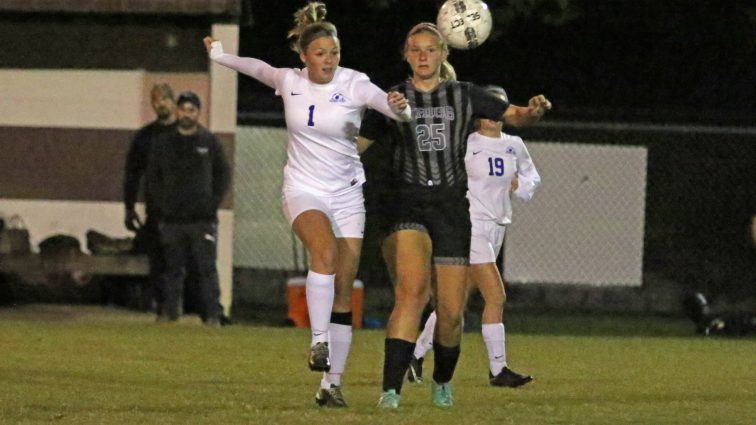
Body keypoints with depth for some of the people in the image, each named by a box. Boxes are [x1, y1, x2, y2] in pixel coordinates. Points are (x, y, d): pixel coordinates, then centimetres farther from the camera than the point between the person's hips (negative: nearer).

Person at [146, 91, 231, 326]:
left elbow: (223, 174, 10)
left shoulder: (210, 142, 7)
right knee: (172, 268, 3)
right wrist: (161, 203, 2)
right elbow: (152, 176, 15)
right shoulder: (163, 143, 10)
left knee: (206, 268, -7)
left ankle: (212, 313, -7)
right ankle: (169, 311, 8)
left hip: (202, 218, -2)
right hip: (172, 218, 2)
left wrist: (214, 202, -2)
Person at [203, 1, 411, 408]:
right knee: (325, 248, -33)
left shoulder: (354, 84, -10)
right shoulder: (288, 81, -1)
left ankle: (332, 382, 6)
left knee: (343, 293, 0)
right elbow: (258, 68, 22)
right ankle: (319, 342, -36)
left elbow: (386, 103, -29)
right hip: (304, 190, 0)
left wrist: (398, 107, -53)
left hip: (347, 193, 0)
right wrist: (220, 55, 38)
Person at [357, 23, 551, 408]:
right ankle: (391, 390, -31)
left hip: (451, 207, 2)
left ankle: (442, 381, 33)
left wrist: (533, 111, -10)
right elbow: (356, 145, 10)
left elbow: (515, 116, 12)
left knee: (451, 311, 2)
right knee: (412, 290, -26)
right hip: (407, 206, -2)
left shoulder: (463, 95, 10)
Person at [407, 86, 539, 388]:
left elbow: (532, 176, 23)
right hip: (471, 225, -7)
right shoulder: (465, 145, -7)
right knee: (495, 295, -14)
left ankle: (417, 354, 18)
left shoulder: (514, 146, 11)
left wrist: (520, 186, 5)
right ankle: (498, 370, -10)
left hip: (497, 228, 7)